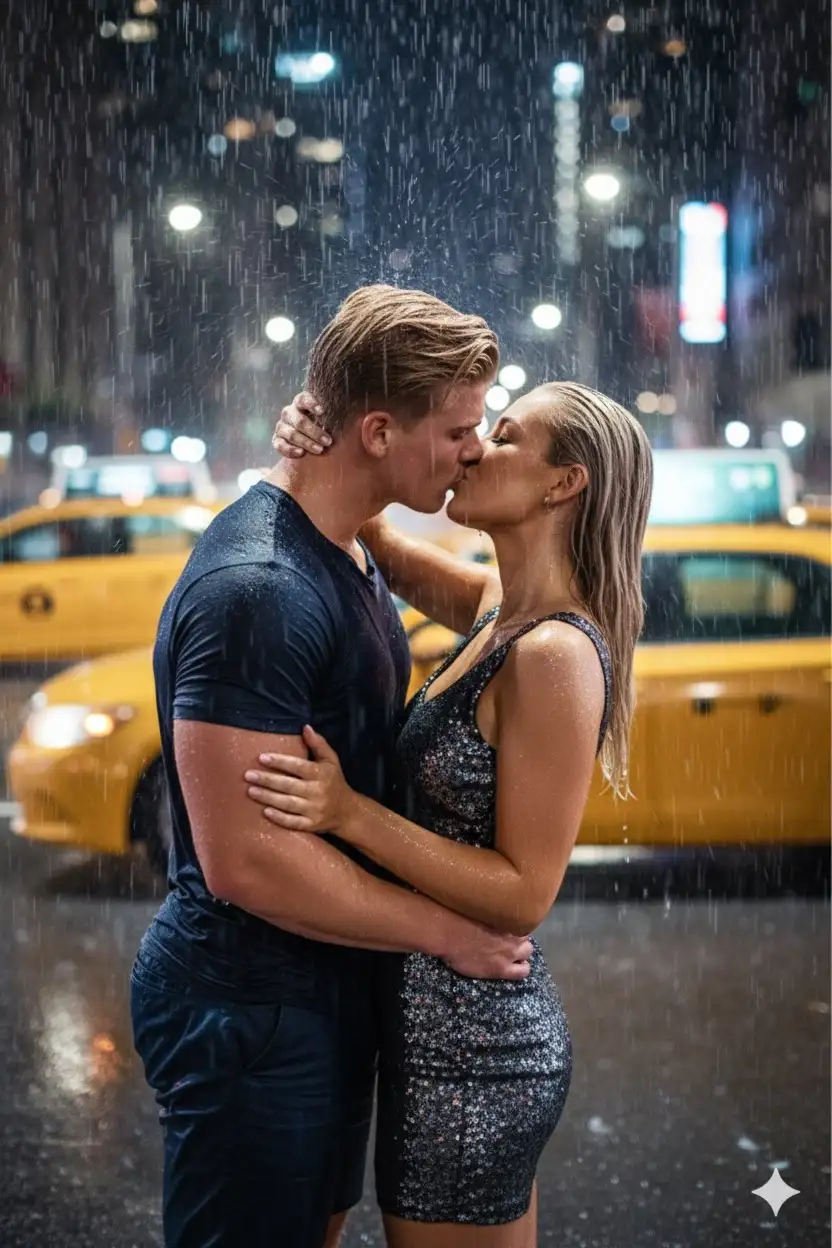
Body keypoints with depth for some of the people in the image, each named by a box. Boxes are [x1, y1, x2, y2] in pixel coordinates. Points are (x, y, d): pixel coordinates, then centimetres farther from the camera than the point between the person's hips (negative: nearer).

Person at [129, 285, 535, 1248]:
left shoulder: (346, 553, 8)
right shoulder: (255, 586, -26)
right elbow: (245, 859, -29)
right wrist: (448, 934, -19)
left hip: (329, 990, 10)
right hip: (248, 1013, -10)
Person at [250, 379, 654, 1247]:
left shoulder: (555, 654, -22)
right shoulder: (501, 610, 4)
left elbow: (523, 895, -22)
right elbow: (374, 541, 15)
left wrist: (349, 813, -27)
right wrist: (316, 445, -5)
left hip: (471, 1053, -9)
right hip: (482, 1031, 9)